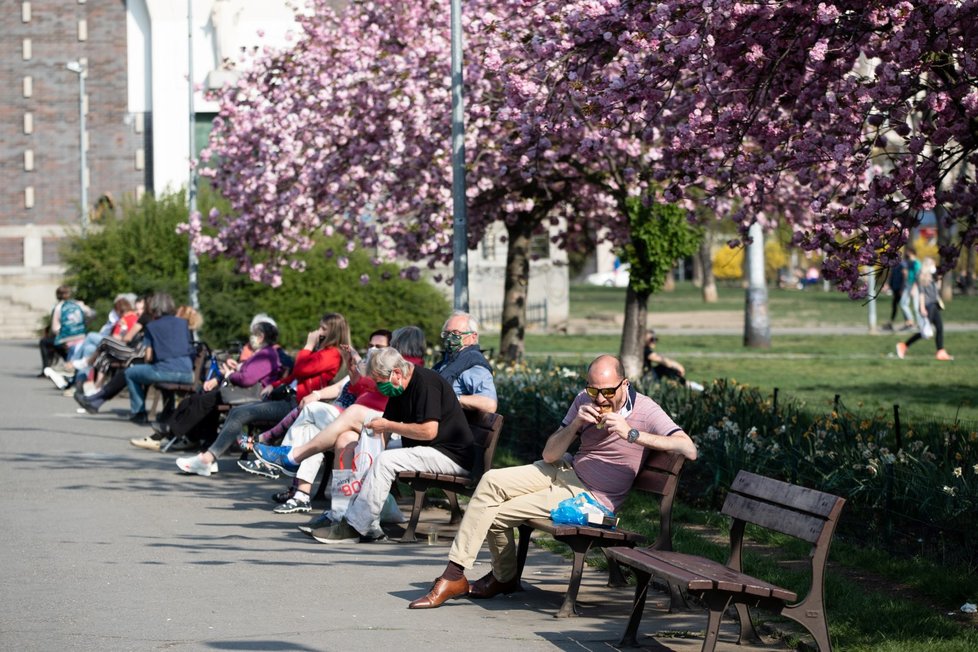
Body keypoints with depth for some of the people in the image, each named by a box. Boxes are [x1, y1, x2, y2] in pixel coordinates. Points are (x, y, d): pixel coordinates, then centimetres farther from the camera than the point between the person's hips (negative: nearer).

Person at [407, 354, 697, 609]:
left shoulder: (646, 411, -18)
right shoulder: (585, 401, -2)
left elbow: (689, 450, -32)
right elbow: (549, 455, -1)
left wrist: (632, 434, -35)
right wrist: (576, 424, -20)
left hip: (590, 498, -6)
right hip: (566, 470, 6)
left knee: (496, 514, -14)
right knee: (492, 481, -14)